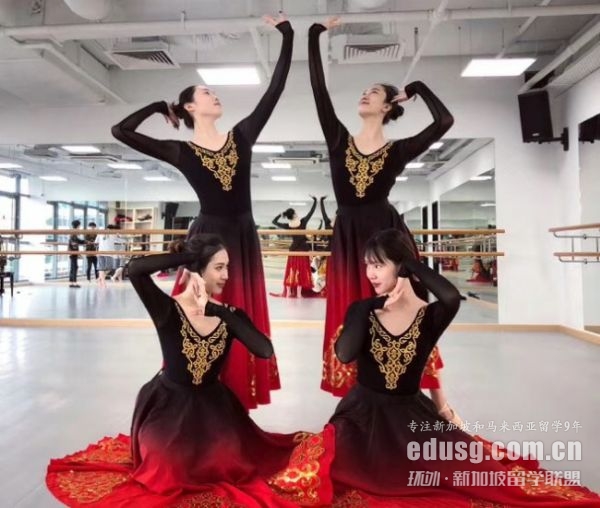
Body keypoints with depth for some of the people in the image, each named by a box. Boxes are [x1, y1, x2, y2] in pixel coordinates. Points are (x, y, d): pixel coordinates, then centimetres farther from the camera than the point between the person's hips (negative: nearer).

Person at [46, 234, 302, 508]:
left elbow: (265, 350, -26)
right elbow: (135, 269, -36)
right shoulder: (168, 309, -19)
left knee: (222, 469, -1)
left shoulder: (230, 315, -10)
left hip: (211, 407, 3)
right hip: (167, 406, -2)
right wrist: (185, 255, -26)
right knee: (168, 477, -1)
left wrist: (217, 311, -29)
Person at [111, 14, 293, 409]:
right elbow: (120, 130, -2)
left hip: (244, 240, 3)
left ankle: (234, 401, 22)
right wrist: (159, 106, 9)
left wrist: (287, 38, 10)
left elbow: (275, 89, 8)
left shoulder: (241, 136, 8)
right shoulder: (181, 152, 2)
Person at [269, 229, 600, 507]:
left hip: (411, 415, 1)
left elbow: (452, 297, -34)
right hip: (363, 414, 0)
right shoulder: (361, 311, -5)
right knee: (323, 475, -24)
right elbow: (344, 355, -23)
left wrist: (410, 263, -21)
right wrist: (375, 305, -20)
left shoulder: (429, 316, -8)